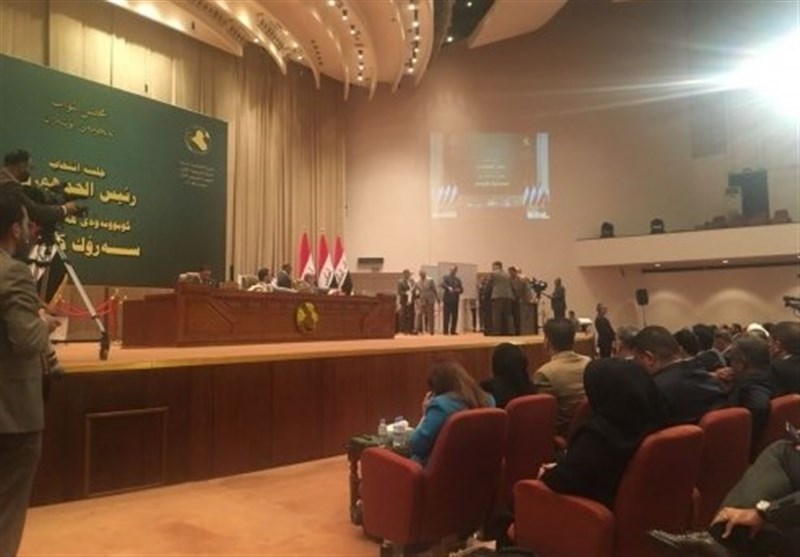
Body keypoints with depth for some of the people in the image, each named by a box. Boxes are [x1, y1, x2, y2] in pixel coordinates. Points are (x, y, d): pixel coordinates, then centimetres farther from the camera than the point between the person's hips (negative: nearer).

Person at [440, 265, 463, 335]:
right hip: (447, 300, -4)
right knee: (446, 316, -7)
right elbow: (443, 284, -15)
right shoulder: (446, 278, 5)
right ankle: (446, 331, -3)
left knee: (455, 316, 2)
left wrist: (459, 290, -5)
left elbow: (461, 290, 18)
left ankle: (453, 331, 8)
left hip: (455, 300, 5)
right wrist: (448, 288, -34)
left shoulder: (458, 280, 19)